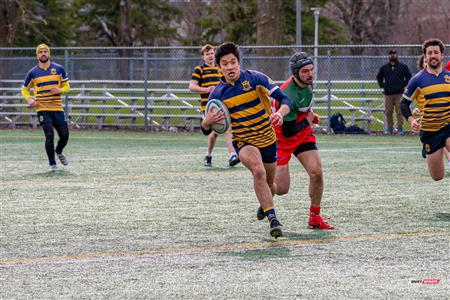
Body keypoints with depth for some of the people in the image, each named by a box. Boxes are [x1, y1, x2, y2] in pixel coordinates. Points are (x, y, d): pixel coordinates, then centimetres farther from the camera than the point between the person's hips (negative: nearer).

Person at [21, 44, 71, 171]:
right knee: (49, 135, -13)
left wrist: (60, 90, -12)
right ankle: (52, 164, 0)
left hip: (57, 108, 2)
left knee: (64, 136, 2)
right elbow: (25, 90, 14)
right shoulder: (32, 73, 4)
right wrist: (29, 99, -8)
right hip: (42, 109, -2)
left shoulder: (59, 69, 6)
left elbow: (67, 86, 11)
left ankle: (59, 152, 35)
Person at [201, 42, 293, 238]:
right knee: (258, 171, -31)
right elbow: (205, 129, -5)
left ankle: (264, 205, 52)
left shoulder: (255, 78, -12)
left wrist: (280, 113, -34)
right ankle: (272, 220, -31)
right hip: (243, 141, -2)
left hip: (268, 139, 2)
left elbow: (285, 99, -11)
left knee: (268, 183, 15)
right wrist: (209, 120, -30)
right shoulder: (218, 93, -9)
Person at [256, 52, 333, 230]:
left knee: (316, 172, -12)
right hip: (283, 138, -6)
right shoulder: (288, 96, -33)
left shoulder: (307, 82, -7)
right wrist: (308, 118, -16)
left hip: (304, 134, 6)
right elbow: (289, 131, -29)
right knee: (281, 189, -7)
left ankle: (315, 218, 2)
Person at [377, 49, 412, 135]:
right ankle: (389, 128, 8)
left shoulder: (403, 67, 8)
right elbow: (379, 77, 23)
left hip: (399, 93, -2)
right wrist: (382, 85, 9)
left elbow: (408, 76, 11)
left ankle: (400, 128, -2)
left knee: (399, 111, -7)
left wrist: (404, 84, 0)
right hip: (388, 93, 2)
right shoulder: (384, 68, 13)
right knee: (388, 112, 1)